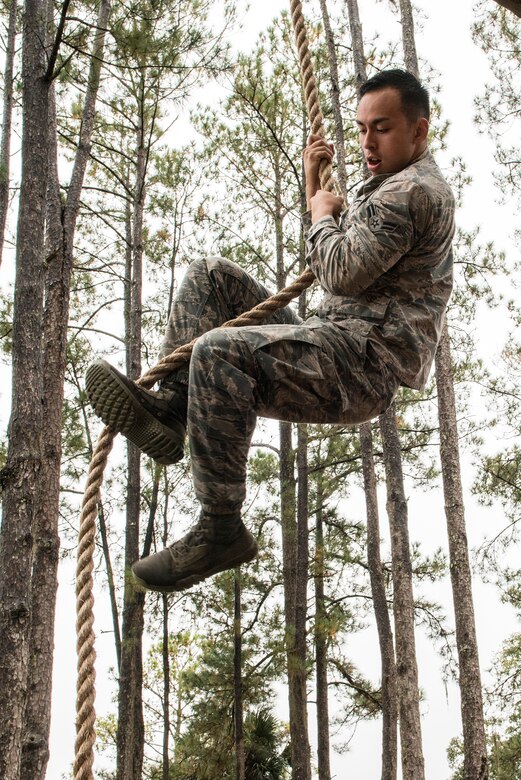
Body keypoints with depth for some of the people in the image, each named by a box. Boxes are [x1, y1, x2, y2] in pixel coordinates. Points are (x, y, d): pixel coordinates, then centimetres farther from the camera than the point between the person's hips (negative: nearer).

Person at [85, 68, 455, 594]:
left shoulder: (411, 190, -9)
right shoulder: (397, 187, 26)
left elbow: (342, 274, -20)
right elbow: (323, 271, 29)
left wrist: (323, 213, 0)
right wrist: (313, 188, 19)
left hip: (365, 360, -11)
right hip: (337, 349, 11)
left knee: (219, 352, -33)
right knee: (210, 277, 11)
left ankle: (220, 530, -27)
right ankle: (171, 406, -10)